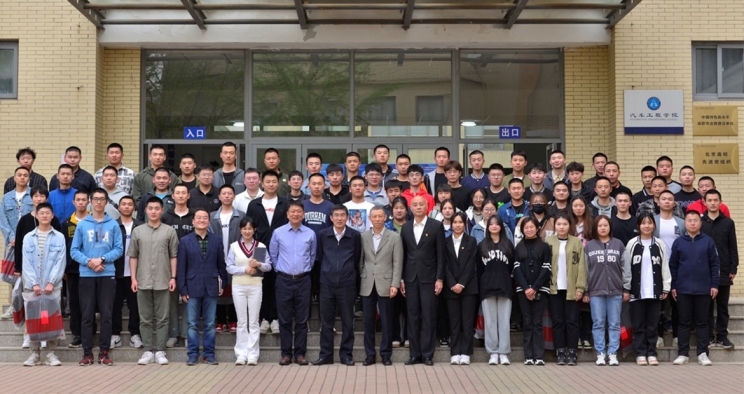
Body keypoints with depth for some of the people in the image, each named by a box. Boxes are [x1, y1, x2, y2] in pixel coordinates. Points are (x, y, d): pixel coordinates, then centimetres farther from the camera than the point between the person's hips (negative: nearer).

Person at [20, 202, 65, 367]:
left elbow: (60, 263, -2)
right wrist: (34, 284, -9)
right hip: (32, 286, 1)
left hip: (53, 286, -1)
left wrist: (51, 283, -12)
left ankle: (51, 353, 7)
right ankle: (35, 353, 10)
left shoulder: (59, 237, 5)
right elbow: (26, 264, 2)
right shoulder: (28, 238, 8)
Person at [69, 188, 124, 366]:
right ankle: (87, 352, 9)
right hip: (86, 275, 1)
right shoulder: (82, 224, 6)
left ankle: (104, 352, 8)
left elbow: (119, 249, 0)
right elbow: (74, 250, 3)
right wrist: (88, 261, -13)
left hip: (108, 274, -1)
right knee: (87, 314, 3)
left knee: (106, 314, 1)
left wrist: (102, 259, -14)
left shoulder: (113, 224, 4)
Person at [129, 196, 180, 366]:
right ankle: (148, 351, 13)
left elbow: (173, 256, 3)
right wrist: (133, 278, 0)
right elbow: (133, 256, 7)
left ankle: (160, 351, 8)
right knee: (145, 319, 6)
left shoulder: (169, 231, 3)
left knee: (162, 318, 2)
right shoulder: (137, 231, 6)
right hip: (143, 282, 1)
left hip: (163, 282, -1)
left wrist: (173, 277, -3)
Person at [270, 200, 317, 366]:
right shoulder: (278, 233, -1)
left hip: (303, 280, 0)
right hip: (284, 280, 0)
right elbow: (273, 255, 10)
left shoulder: (310, 234, 0)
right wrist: (280, 270, 11)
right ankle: (286, 353, 11)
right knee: (285, 319, 4)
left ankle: (300, 353, 11)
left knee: (302, 319, 4)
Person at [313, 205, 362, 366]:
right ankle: (325, 355, 13)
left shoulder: (355, 236, -2)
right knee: (326, 321, 6)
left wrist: (352, 276, 9)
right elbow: (319, 257, 12)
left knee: (347, 321, 4)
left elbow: (357, 259, 7)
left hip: (347, 284, -1)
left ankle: (346, 355, 13)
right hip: (327, 284, 1)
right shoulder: (322, 235, 2)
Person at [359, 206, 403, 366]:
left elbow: (397, 263, -2)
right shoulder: (363, 236, 7)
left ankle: (386, 354, 12)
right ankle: (369, 354, 13)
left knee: (386, 322, 2)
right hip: (367, 285, 2)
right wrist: (360, 279, 2)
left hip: (385, 285, -2)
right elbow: (360, 260, 8)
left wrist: (395, 284, -9)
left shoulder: (394, 237, 1)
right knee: (368, 321, 5)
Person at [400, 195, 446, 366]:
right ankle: (415, 354, 10)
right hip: (410, 277, 3)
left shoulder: (436, 226, 0)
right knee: (413, 317, 5)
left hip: (428, 277, -3)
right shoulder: (406, 228, 10)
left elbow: (441, 254, -3)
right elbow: (403, 254, 10)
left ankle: (427, 354, 5)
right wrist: (401, 279, 4)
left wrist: (439, 278, -8)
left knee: (428, 317, -1)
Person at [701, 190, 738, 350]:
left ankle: (722, 336, 13)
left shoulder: (728, 223, 4)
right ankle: (708, 336, 11)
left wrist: (733, 269, -3)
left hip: (723, 272, 1)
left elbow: (733, 248, 4)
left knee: (722, 306, 6)